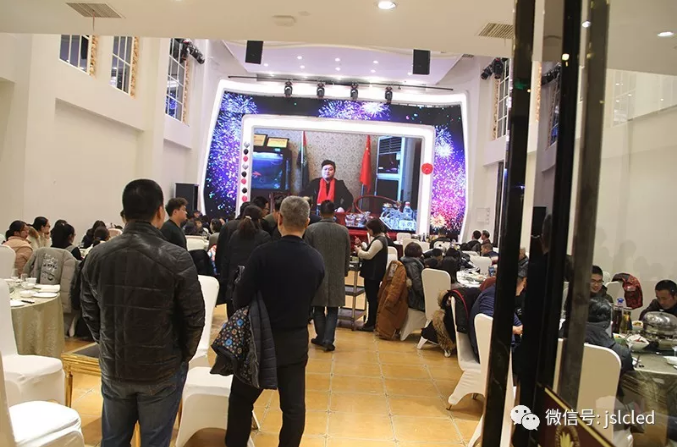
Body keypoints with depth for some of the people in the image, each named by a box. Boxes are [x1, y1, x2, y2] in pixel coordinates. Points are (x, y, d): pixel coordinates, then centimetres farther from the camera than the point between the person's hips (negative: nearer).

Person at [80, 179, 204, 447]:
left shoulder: (97, 256, -7)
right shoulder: (176, 258, -19)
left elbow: (89, 312, 4)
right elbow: (194, 316, -12)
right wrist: (183, 355, 4)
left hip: (113, 368, 4)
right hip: (162, 370, -3)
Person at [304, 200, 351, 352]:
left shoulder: (311, 229, -8)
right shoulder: (344, 231, -3)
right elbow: (347, 255, 5)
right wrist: (344, 272, 19)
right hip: (336, 276, 1)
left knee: (318, 308, 12)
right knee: (333, 309, 8)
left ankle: (321, 337, 19)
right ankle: (328, 339, -1)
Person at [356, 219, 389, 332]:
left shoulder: (378, 241, -18)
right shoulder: (381, 238, 15)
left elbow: (369, 255, -19)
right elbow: (371, 251, 18)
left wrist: (358, 251, -5)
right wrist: (362, 245, 8)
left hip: (372, 274, -11)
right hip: (376, 273, 11)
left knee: (371, 298, -5)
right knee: (374, 297, 14)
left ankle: (371, 324, 0)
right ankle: (373, 322, 21)